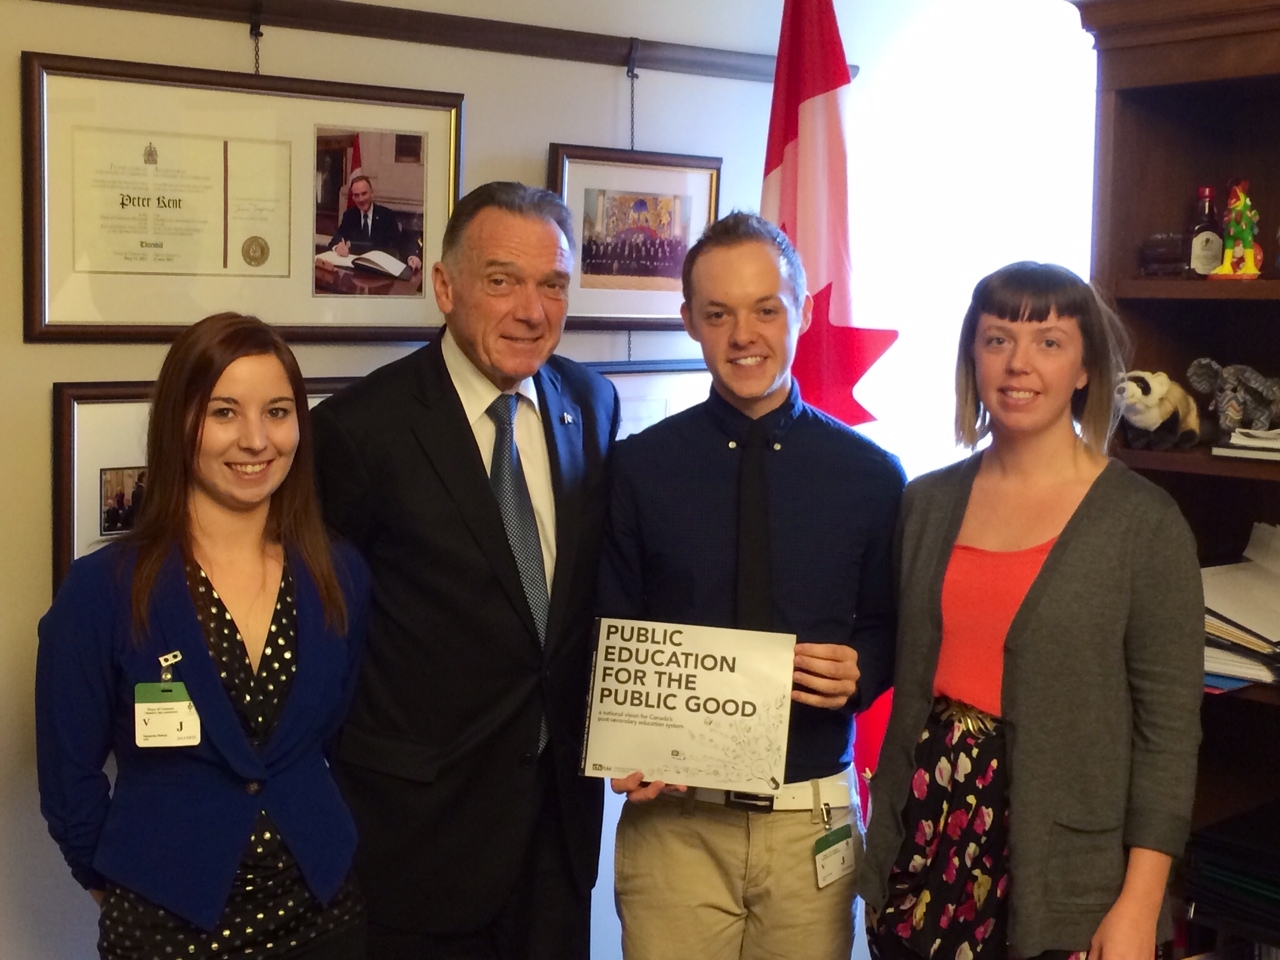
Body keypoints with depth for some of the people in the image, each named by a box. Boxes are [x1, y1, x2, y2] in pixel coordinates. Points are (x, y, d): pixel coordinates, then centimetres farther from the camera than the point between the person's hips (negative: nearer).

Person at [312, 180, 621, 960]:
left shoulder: (593, 403, 1)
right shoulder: (362, 426, -15)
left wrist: (604, 720, 5)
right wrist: (354, 752, -1)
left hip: (562, 798, 5)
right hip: (423, 810, -4)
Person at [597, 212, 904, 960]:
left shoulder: (870, 474, -1)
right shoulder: (640, 467, -4)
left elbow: (892, 631, 8)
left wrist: (860, 674, -13)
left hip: (813, 818, 1)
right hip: (674, 817, -1)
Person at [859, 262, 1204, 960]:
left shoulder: (1144, 522, -8)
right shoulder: (927, 503, 3)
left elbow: (1169, 725, -8)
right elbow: (907, 675, 9)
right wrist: (887, 843, 4)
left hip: (1057, 871, -3)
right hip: (924, 844, 4)